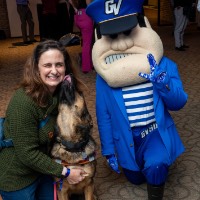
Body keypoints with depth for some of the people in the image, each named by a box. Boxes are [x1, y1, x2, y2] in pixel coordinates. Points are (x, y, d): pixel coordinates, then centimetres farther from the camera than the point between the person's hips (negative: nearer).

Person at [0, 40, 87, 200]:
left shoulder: (61, 93, -8)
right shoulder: (23, 102, -29)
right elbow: (27, 153, -26)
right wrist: (65, 172, -20)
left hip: (43, 167, 6)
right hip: (17, 177, -6)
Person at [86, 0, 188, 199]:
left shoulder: (162, 65, -14)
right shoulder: (104, 73, -12)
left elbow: (179, 103, -11)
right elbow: (103, 115, -3)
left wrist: (162, 81, -31)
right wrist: (108, 150, 1)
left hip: (157, 132, -2)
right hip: (127, 138, 2)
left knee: (155, 167, -31)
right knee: (136, 179, 21)